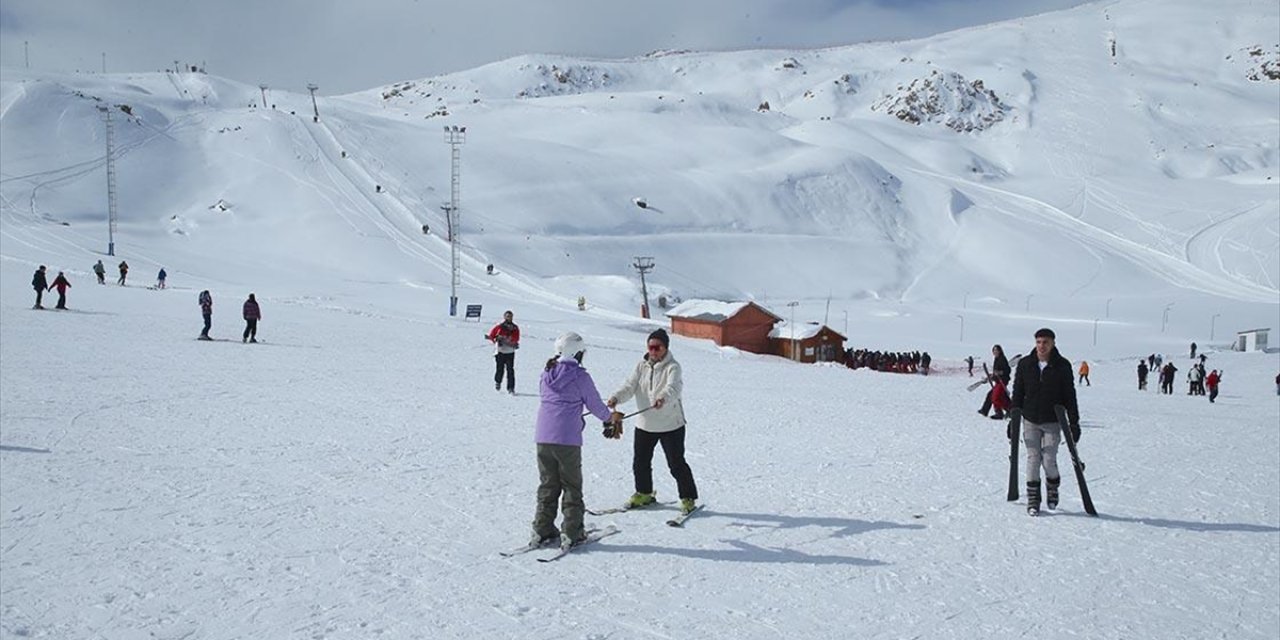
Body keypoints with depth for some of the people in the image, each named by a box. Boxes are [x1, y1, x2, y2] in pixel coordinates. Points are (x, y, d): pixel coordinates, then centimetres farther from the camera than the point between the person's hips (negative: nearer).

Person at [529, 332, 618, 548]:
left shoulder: (546, 374, 7)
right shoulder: (580, 376, -8)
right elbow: (595, 404, 1)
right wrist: (609, 418, 21)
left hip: (542, 438, 5)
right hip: (567, 440, -5)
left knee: (547, 485, 15)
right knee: (571, 487, 6)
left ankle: (542, 531, 15)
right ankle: (571, 533, 6)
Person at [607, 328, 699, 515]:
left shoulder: (673, 367, -12)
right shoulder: (642, 366, 5)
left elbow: (674, 387, -31)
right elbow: (630, 386, -4)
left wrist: (663, 398, -53)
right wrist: (616, 398, -24)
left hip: (670, 424, -5)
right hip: (645, 423, 6)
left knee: (676, 463, -2)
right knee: (640, 461, 13)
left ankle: (688, 498, 11)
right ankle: (644, 494, 34)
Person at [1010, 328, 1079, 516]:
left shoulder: (1063, 366, -4)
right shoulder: (1025, 364, 1)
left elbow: (1070, 396, 0)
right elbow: (1017, 393, 8)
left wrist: (1074, 422, -3)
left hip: (1053, 422, -2)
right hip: (1030, 421, 2)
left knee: (1049, 460, -5)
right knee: (1033, 459, -1)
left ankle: (1053, 488, 25)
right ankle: (1033, 500, 9)